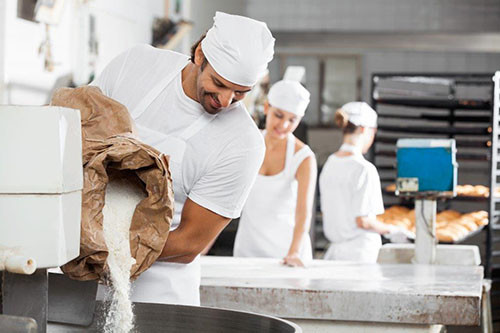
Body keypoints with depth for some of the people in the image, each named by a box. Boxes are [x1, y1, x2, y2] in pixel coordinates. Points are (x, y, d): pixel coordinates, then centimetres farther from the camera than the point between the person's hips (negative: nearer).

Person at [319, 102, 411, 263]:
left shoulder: (330, 163, 7)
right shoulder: (364, 169, -15)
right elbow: (363, 221, -16)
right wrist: (391, 230, 0)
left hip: (335, 249, 7)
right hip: (360, 252, -7)